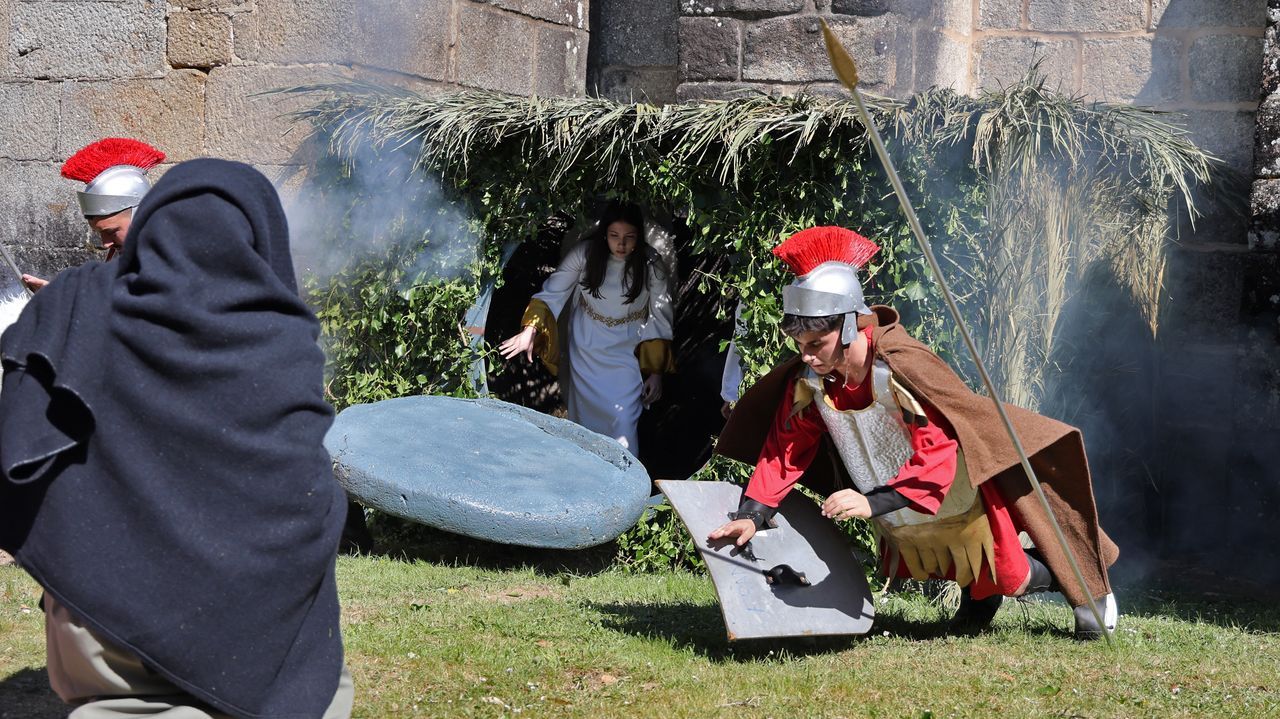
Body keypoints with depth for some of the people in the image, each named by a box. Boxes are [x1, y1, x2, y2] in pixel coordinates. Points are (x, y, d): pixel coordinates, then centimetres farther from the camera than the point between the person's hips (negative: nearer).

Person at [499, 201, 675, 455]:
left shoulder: (650, 265, -16)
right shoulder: (585, 253, -16)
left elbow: (659, 320, -7)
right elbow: (552, 293, -14)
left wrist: (657, 372, -5)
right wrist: (530, 330, -28)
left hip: (626, 354, -2)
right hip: (586, 350, 2)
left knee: (623, 422, -11)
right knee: (585, 417, 14)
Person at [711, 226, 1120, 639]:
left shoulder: (901, 370, -37)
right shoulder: (808, 381, -19)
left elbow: (936, 458, -40)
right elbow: (785, 450, -13)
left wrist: (873, 503, -50)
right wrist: (751, 515, -26)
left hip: (960, 506, -6)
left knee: (1008, 577, 9)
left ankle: (1085, 585, 37)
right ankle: (977, 592, 55)